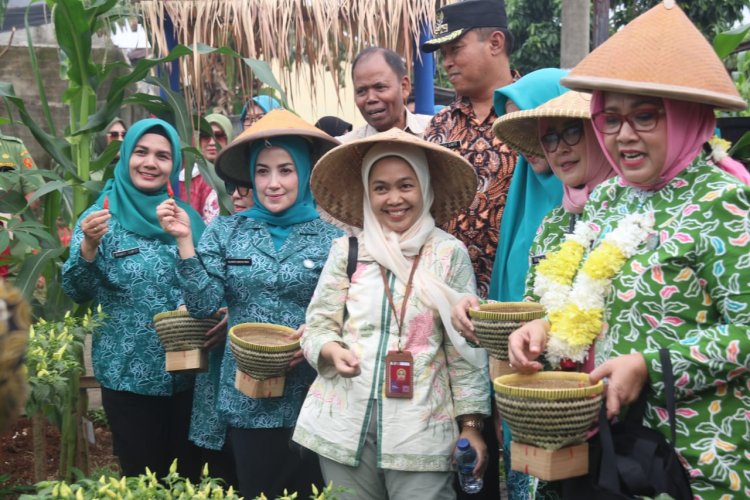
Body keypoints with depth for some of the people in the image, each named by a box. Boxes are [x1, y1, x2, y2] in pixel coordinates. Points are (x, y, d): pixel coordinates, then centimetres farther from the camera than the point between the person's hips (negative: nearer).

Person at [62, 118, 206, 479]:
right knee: (143, 478, 7)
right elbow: (77, 292, -12)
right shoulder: (102, 218, -4)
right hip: (128, 375, -3)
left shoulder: (187, 217, 5)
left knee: (190, 474, 13)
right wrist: (89, 245, -29)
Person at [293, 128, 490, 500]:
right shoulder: (346, 250, 5)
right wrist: (332, 350, -15)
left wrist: (471, 424, 0)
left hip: (421, 429, -2)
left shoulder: (449, 253, 0)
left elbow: (466, 347, 2)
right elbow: (318, 325, 7)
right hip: (345, 426, 2)